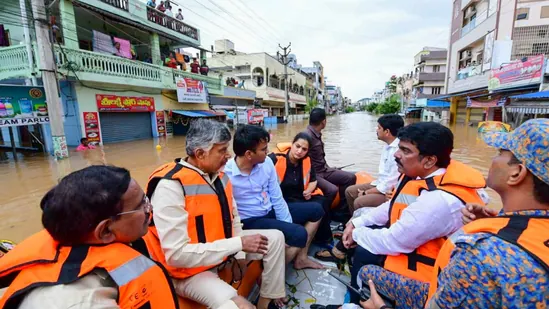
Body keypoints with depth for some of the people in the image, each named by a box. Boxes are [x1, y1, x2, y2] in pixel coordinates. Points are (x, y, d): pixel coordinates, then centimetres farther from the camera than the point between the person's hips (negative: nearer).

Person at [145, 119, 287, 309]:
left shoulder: (219, 174, -1)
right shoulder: (170, 186, -26)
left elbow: (233, 217, 10)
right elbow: (177, 254, -29)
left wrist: (239, 254, 0)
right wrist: (239, 244, -27)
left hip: (223, 249, 8)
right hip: (190, 270, -8)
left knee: (275, 238, 8)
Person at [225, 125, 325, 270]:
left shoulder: (266, 162, -6)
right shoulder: (225, 174, -24)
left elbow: (277, 198, 0)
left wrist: (288, 224, -5)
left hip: (271, 211, 7)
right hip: (250, 221, -7)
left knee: (316, 210, 10)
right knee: (299, 234, -25)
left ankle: (301, 258, 19)